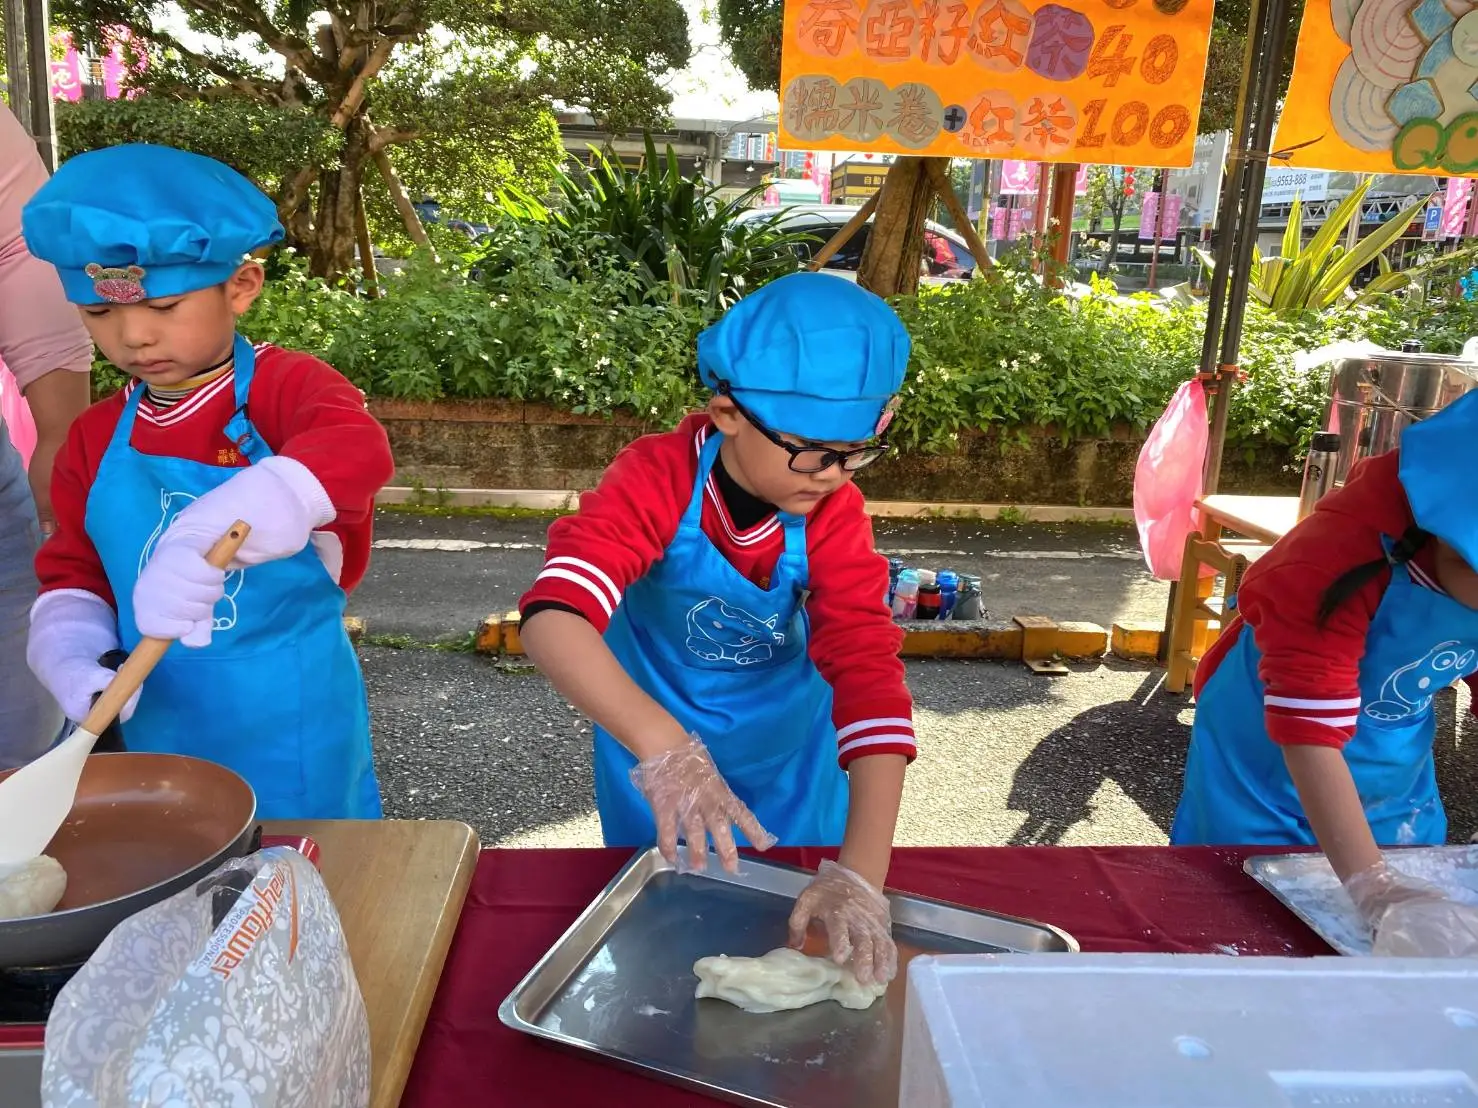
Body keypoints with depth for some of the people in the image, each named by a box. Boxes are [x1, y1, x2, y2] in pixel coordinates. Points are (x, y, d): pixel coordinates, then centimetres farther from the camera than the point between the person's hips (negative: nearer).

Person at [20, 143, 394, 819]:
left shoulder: (286, 387, -13)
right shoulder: (95, 438, 4)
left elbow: (356, 449, -36)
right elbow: (73, 576, 12)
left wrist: (202, 543, -48)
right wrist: (72, 662, -10)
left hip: (291, 726, -4)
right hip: (153, 723, 5)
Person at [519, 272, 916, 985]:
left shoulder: (834, 512, -24)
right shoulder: (657, 479, -32)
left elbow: (870, 673, -31)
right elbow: (553, 619, -46)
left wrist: (861, 874, -40)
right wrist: (662, 745, -63)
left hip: (790, 748, 2)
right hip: (654, 740, -1)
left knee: (798, 917, 19)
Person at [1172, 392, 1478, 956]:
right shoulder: (1339, 555, -35)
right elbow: (1310, 734, -38)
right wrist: (1376, 889, -47)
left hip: (1396, 755, 5)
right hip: (1271, 753, -5)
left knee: (1414, 914, 14)